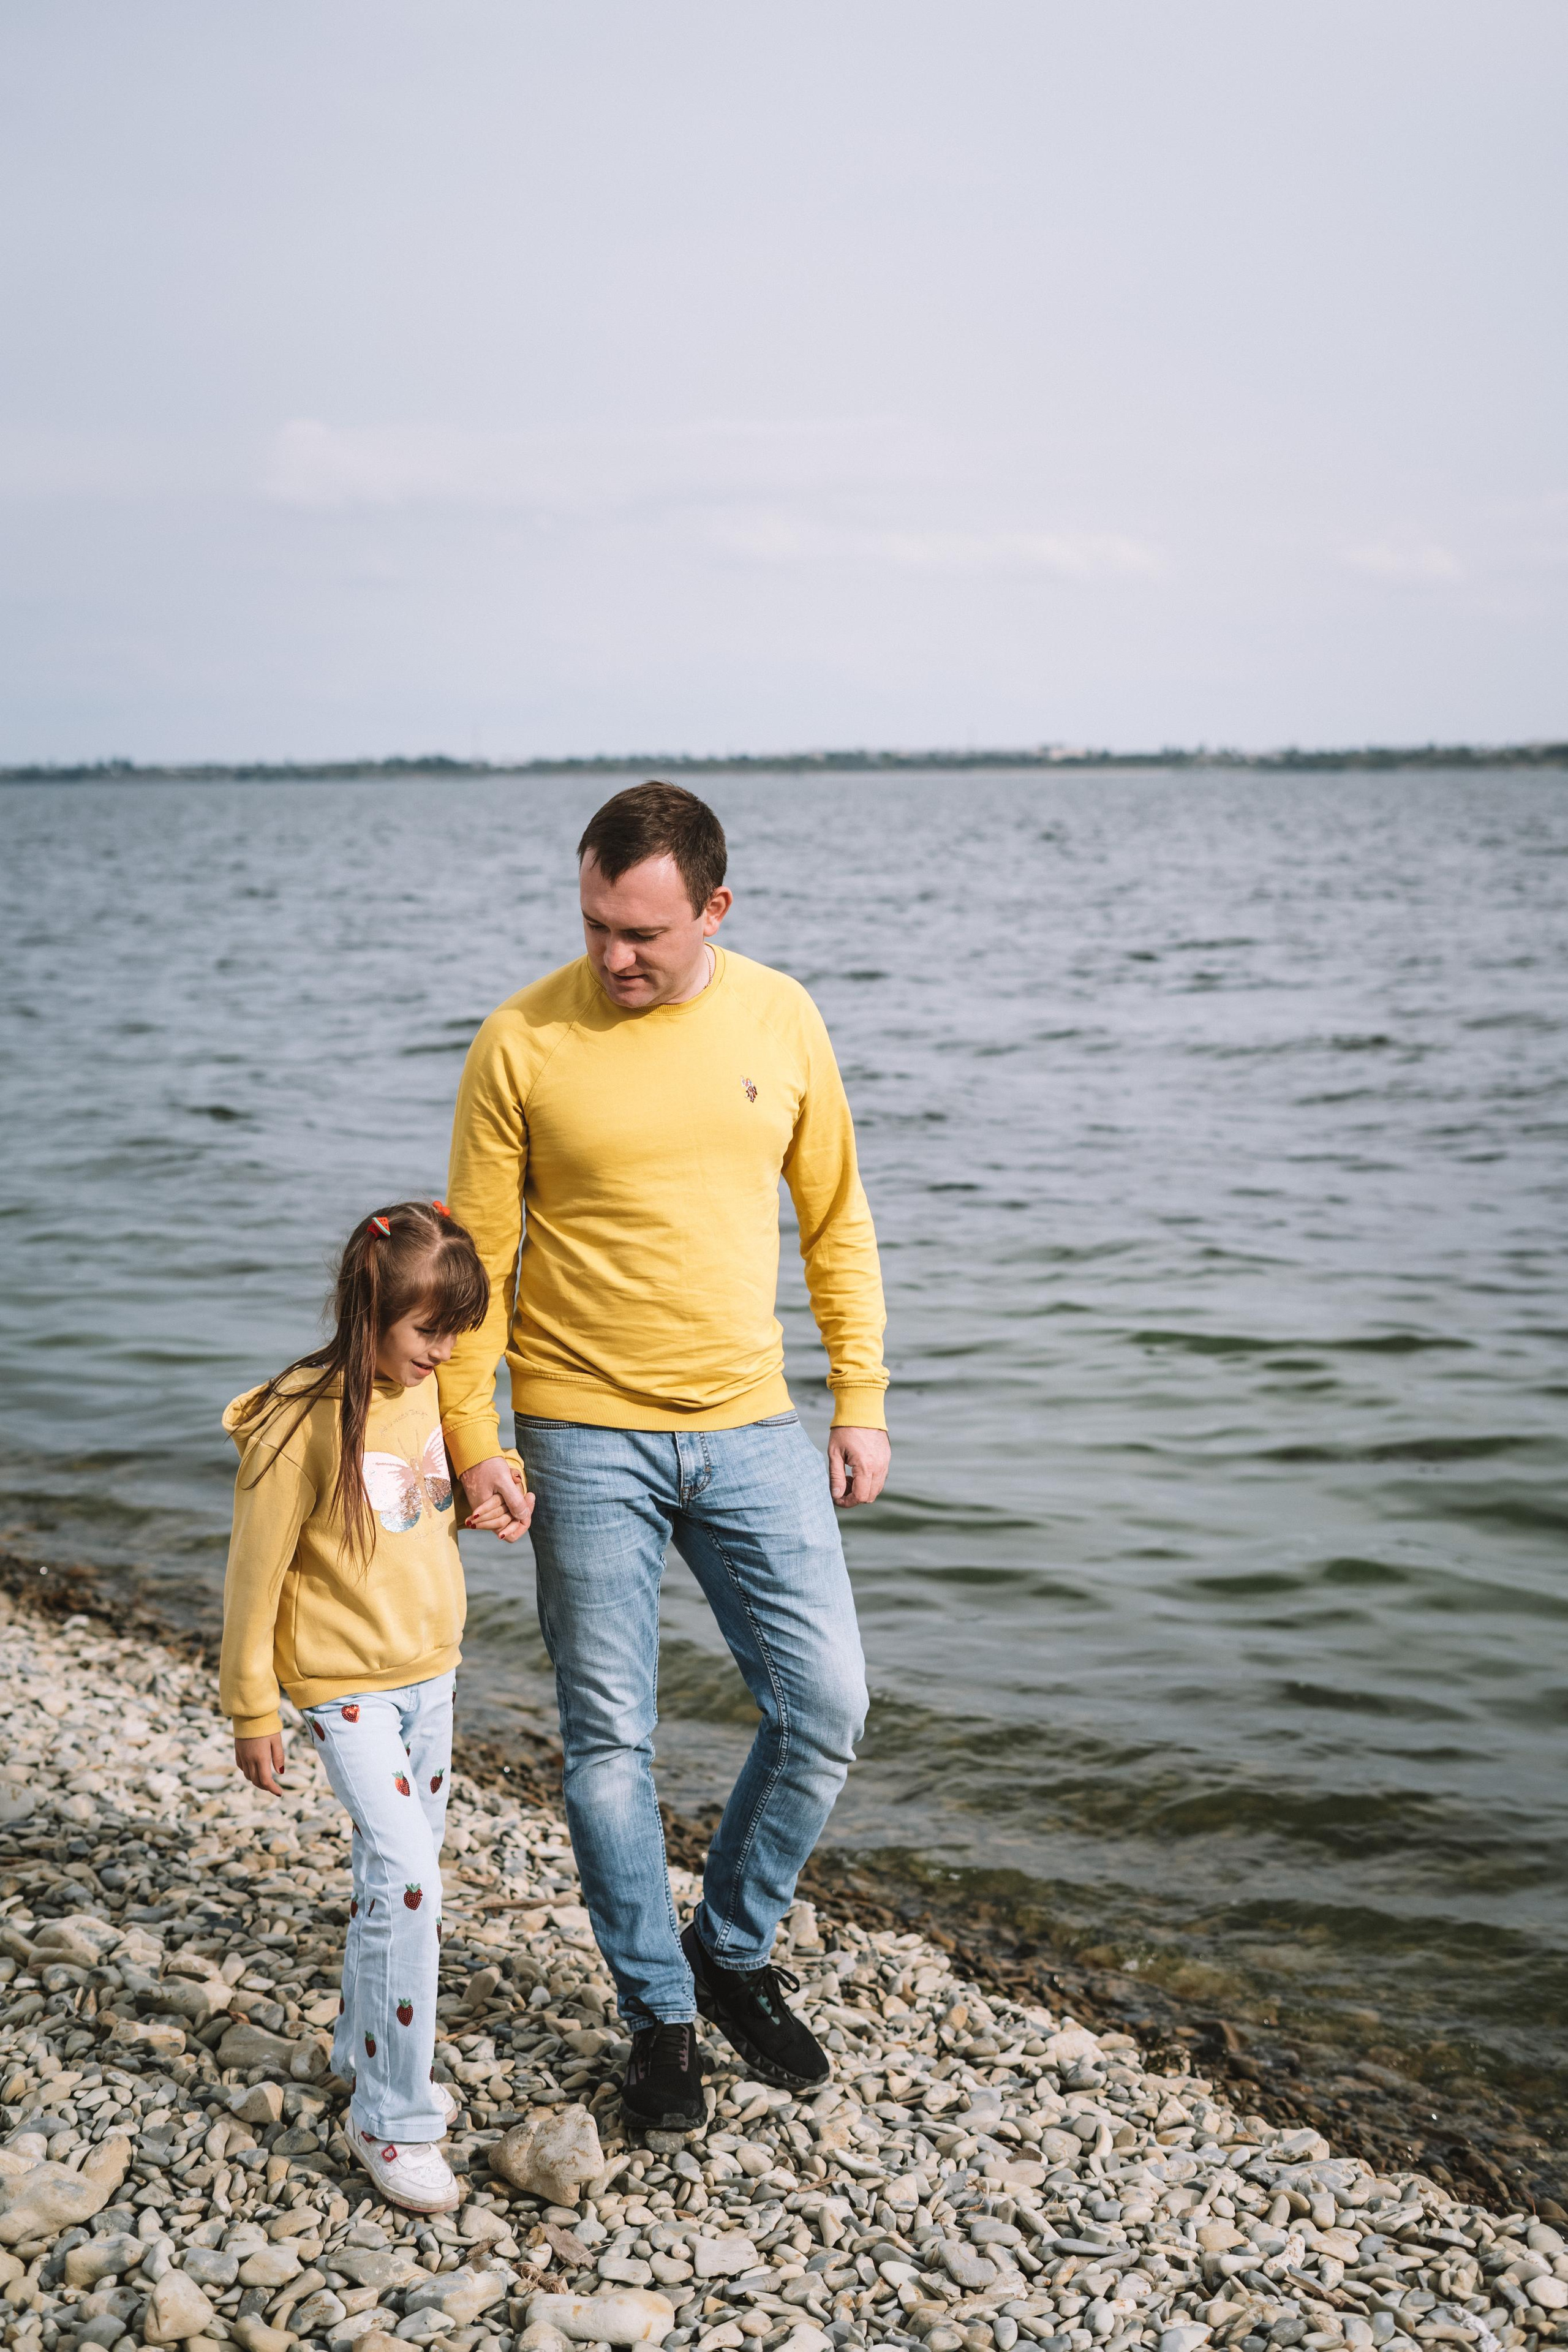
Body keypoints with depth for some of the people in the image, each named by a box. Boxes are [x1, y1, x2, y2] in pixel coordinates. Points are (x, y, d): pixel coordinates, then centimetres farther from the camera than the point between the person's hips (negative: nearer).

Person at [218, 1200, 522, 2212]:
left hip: (431, 1670, 7)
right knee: (405, 1876, -14)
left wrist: (485, 1494, -3)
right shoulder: (302, 1419, -20)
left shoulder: (428, 1391, 1)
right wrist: (253, 1712, -8)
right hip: (346, 1683, -7)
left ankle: (371, 2049, 35)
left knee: (403, 1869, 16)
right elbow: (256, 1572, -13)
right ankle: (394, 2118, -3)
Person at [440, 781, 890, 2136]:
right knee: (610, 1742, 4)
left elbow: (836, 1221, 9)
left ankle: (734, 1951, 26)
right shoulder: (523, 1044, -8)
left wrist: (862, 1401, 6)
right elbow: (476, 1255, -2)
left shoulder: (781, 1020, 0)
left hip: (751, 1429, 3)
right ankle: (659, 2015, 24)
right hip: (584, 1439, -2)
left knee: (828, 1708, 2)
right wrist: (471, 1442, -7)